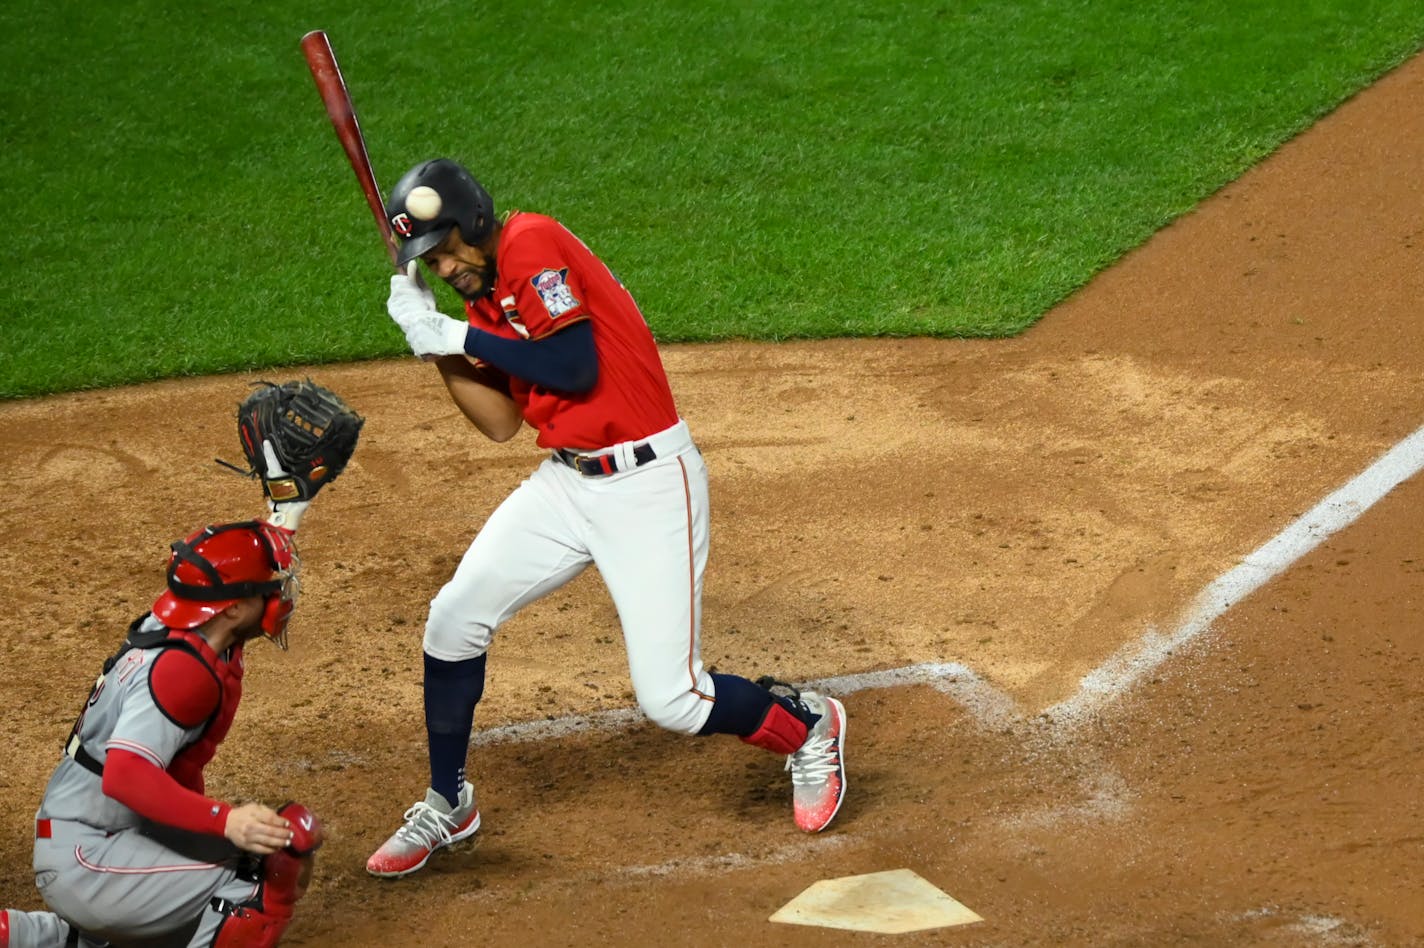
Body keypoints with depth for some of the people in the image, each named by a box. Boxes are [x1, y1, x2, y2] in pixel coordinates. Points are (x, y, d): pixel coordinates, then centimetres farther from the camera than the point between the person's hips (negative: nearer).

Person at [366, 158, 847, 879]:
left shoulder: (532, 244, -15)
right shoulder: (484, 293, 11)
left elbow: (574, 369, -24)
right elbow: (501, 422, 9)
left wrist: (461, 335, -15)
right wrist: (434, 343, -1)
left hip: (649, 482, -8)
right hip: (566, 482, 9)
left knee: (671, 701, -8)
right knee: (455, 616, 1)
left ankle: (806, 725, 22)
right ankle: (447, 805, 20)